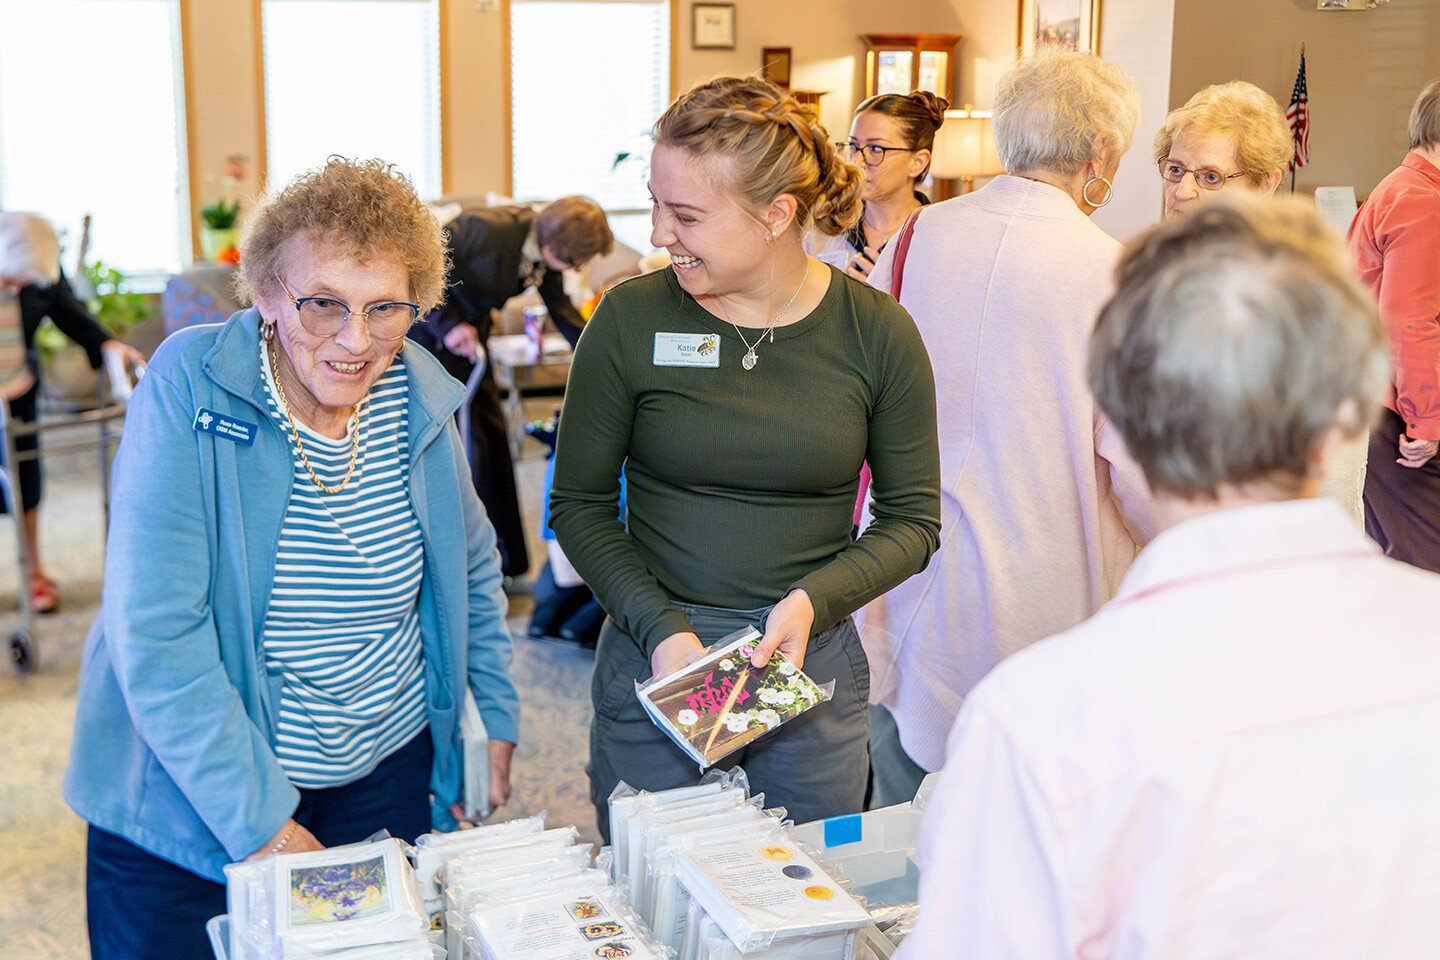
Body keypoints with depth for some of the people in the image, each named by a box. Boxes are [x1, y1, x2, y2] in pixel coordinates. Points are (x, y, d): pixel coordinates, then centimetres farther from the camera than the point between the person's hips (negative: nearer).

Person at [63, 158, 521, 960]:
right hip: (186, 797, -3)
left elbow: (473, 564, 13)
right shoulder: (191, 389, -20)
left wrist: (499, 712, 11)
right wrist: (259, 822, -24)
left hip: (387, 774, 4)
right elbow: (156, 639, -23)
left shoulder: (422, 396, -6)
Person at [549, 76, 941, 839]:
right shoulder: (630, 321, -8)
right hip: (654, 663, 0)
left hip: (813, 663, 1)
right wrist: (659, 627, -14)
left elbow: (914, 518, 1)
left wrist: (813, 600, -16)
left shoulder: (877, 332, -6)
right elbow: (578, 503, 0)